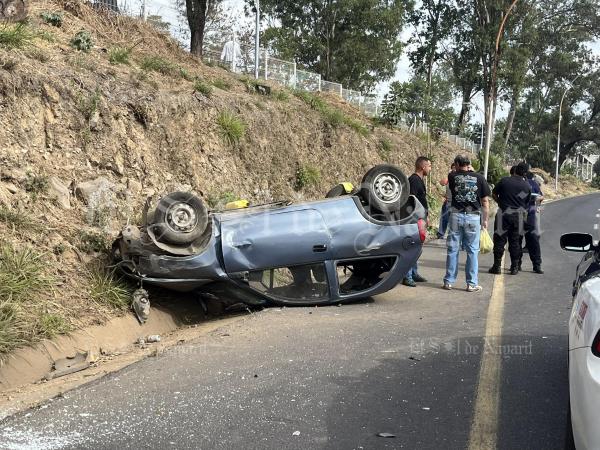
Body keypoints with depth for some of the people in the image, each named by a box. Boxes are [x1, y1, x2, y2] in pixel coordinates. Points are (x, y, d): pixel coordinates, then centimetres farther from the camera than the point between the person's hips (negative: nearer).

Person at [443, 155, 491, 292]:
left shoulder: (453, 177, 0)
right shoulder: (479, 178, 0)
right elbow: (485, 201, 0)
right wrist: (485, 219, 8)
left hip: (456, 215, 1)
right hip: (473, 217, 0)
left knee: (452, 250, 8)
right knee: (472, 251, 6)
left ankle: (449, 281, 13)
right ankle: (472, 284, 8)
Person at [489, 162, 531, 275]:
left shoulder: (504, 181, -6)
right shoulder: (527, 186, -1)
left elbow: (494, 194, 5)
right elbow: (527, 203, 7)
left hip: (504, 214, -2)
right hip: (518, 216, 2)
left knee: (500, 240, 4)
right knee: (515, 242, 10)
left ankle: (497, 266, 5)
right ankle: (514, 267, 13)